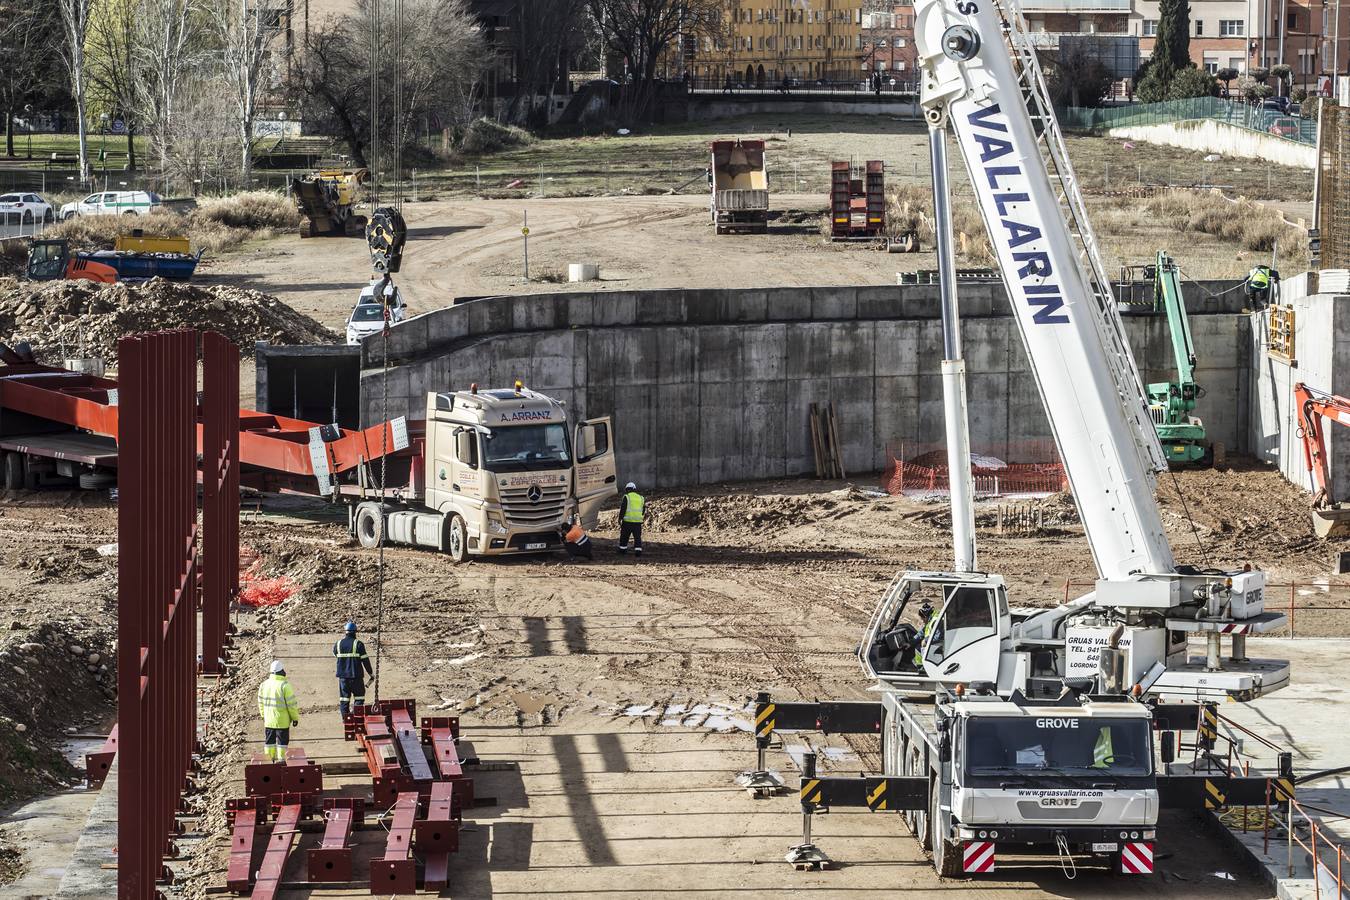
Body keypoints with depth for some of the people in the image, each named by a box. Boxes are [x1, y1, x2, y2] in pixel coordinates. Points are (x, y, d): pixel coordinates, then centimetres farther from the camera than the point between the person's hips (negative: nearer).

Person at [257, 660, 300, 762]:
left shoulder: (264, 685, 0)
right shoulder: (285, 686, -18)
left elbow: (261, 702, 11)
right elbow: (292, 704, -14)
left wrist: (263, 715, 24)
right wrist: (295, 718, -2)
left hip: (268, 720, 5)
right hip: (282, 721, -5)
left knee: (269, 740, 14)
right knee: (282, 740, 5)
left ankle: (270, 758, 18)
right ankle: (281, 758, 7)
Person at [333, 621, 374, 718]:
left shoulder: (339, 644, 1)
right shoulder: (358, 644, -9)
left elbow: (334, 652, 23)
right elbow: (365, 660, -8)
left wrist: (341, 638, 26)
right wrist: (370, 672, 3)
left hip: (342, 675, 3)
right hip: (356, 675, -3)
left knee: (344, 698, 9)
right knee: (359, 697, 6)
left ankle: (345, 718, 7)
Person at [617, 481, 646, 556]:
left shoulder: (626, 497, -3)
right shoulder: (640, 498, 13)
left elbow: (623, 509, -8)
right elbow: (643, 510, 19)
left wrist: (620, 519, -2)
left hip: (628, 520, -3)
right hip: (638, 521, 3)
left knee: (624, 536, 10)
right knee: (637, 537, 3)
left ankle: (623, 549, 18)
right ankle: (638, 550, -8)